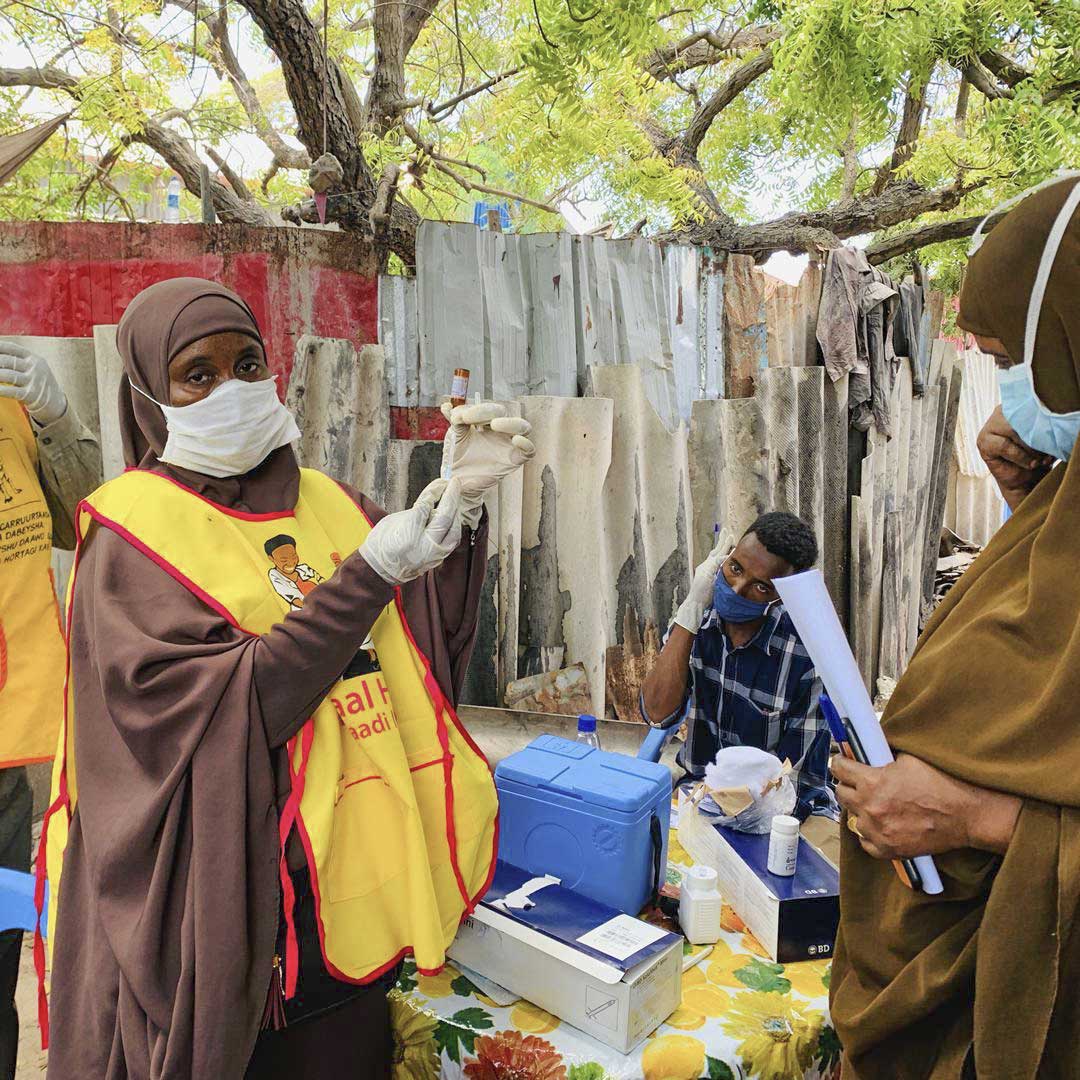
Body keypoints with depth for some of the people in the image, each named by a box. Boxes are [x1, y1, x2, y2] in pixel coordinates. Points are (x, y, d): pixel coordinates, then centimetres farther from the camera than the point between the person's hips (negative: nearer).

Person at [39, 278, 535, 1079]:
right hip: (226, 894, -4)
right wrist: (369, 574, -25)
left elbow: (430, 641, 0)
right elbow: (228, 708, -21)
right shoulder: (133, 535, -11)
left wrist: (465, 504, -13)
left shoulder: (329, 503, 3)